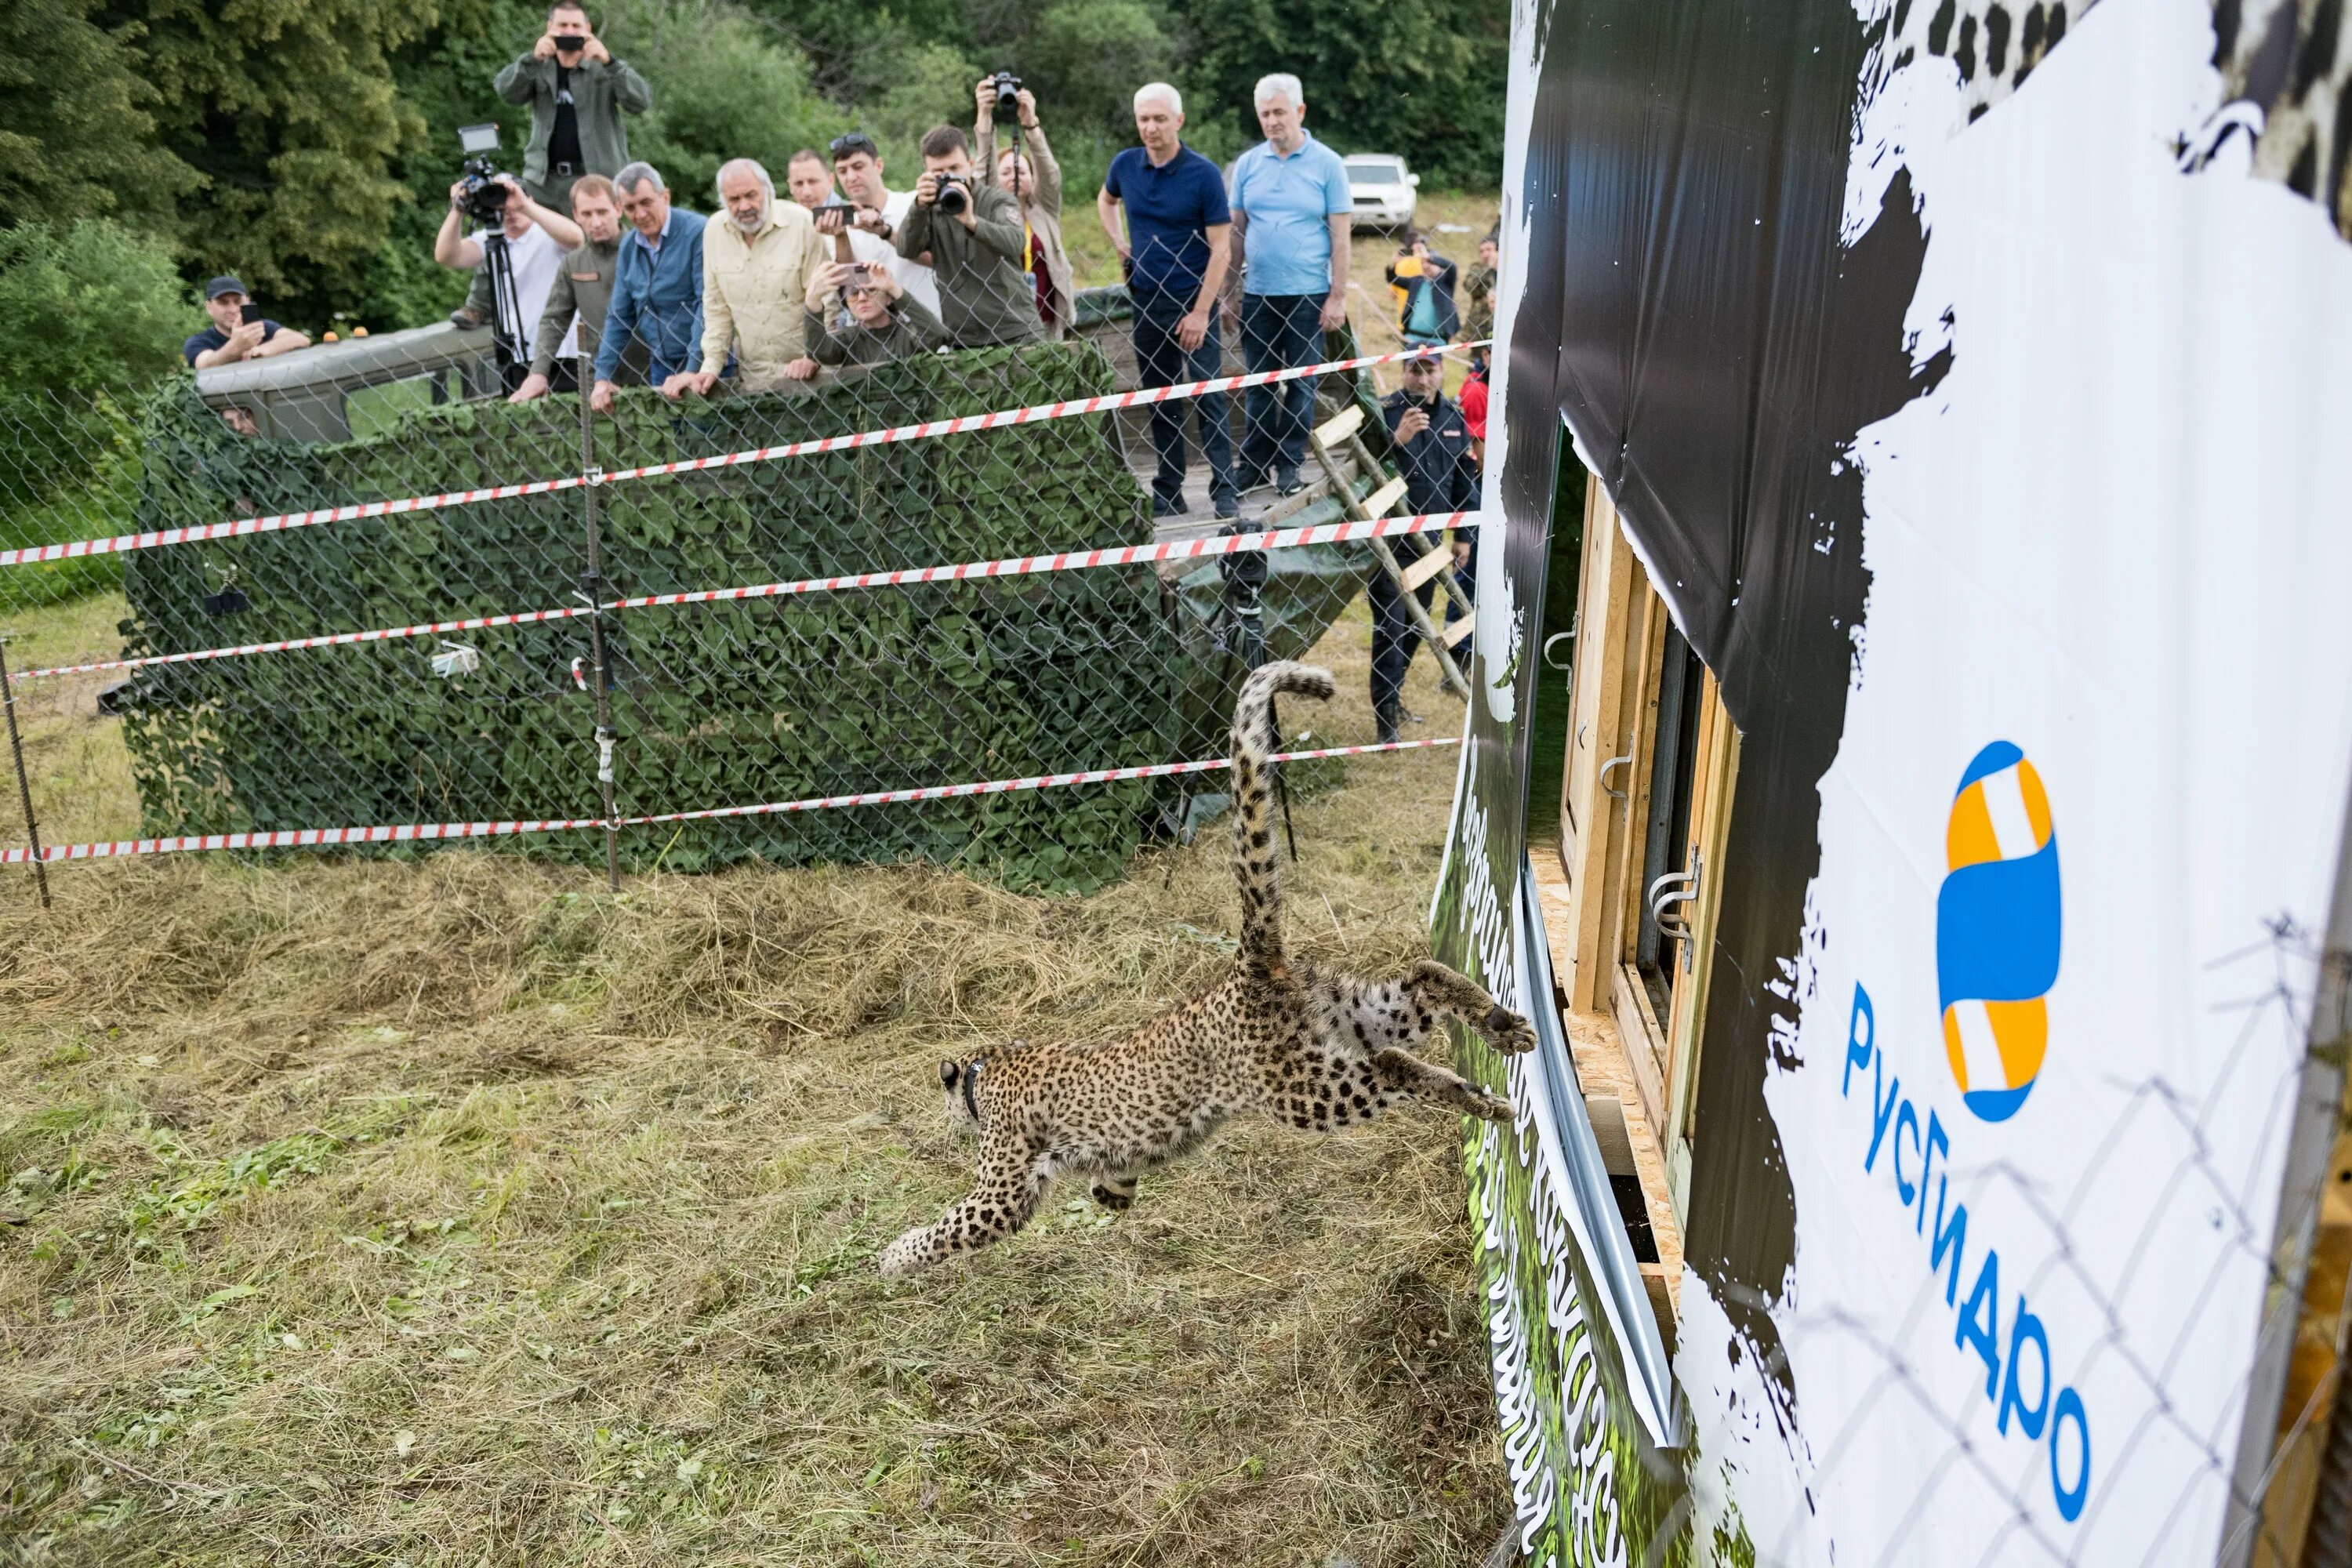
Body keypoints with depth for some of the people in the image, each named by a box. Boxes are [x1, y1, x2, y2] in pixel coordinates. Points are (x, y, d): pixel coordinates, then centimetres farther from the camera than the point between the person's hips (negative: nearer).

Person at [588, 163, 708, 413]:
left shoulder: (696, 232, -13)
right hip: (660, 364, 6)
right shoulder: (629, 246, 9)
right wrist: (602, 377, 4)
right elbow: (619, 316, 12)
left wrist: (693, 371, -23)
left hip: (702, 364, -6)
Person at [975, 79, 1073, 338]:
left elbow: (1050, 172, -6)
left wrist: (1030, 123, -22)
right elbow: (982, 171, -7)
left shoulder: (1044, 210, 10)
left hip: (1048, 323, 2)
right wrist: (985, 116, -21)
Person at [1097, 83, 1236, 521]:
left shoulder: (1204, 173, -11)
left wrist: (1201, 312, -18)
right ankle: (1167, 491, 18)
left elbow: (1219, 247, -12)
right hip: (1146, 300, 5)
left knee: (1208, 397, -5)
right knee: (1158, 399, 10)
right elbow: (1106, 200, 26)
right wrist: (1119, 242, 9)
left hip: (1193, 300, -5)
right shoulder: (1126, 165, 2)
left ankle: (1224, 490, 1)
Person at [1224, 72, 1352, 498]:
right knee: (1259, 383, 8)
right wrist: (1227, 295, 5)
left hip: (1307, 295, -2)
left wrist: (1338, 297, -8)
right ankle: (1254, 463, 16)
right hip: (1258, 294, 3)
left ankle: (1289, 464, 14)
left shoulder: (1326, 164, -2)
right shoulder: (1247, 164, 7)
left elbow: (1340, 236, -3)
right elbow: (1235, 231, 9)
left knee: (1301, 383, 4)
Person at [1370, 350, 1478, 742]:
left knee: (1415, 626, 15)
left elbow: (1465, 478, 13)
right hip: (1389, 540, -6)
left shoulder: (1453, 418, 5)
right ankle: (1386, 717, -1)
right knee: (1389, 628, -6)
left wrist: (1464, 536, 13)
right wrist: (1397, 440, -37)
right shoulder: (1385, 412, -12)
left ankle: (1393, 694, 32)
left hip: (1429, 541, 6)